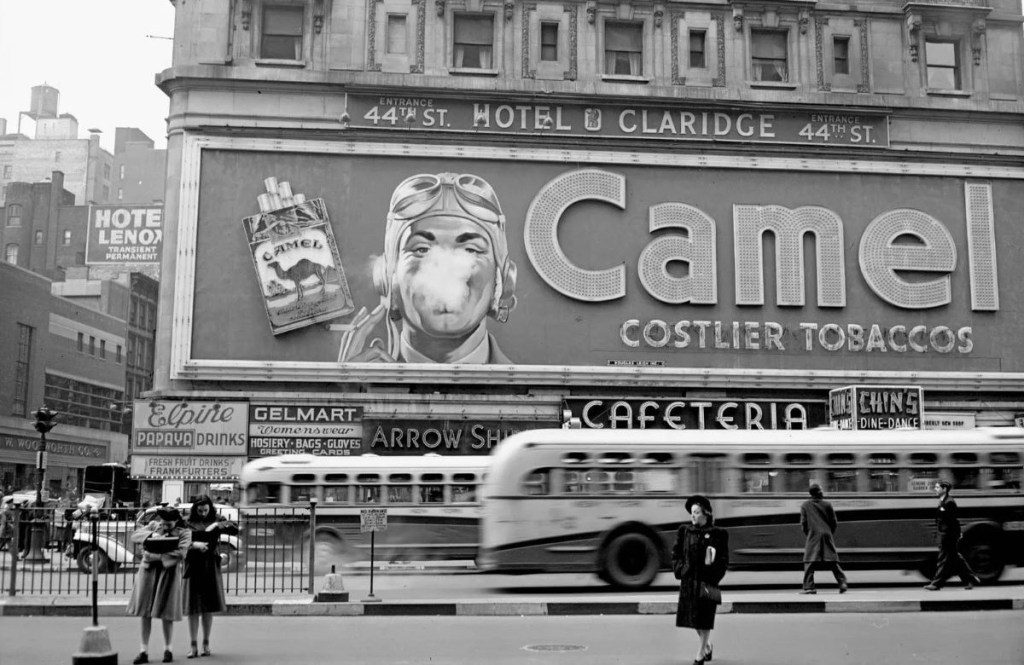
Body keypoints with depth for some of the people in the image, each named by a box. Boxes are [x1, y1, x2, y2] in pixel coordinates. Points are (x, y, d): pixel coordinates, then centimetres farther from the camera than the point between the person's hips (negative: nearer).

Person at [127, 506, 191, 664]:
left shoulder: (183, 533, -2)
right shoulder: (153, 526, 9)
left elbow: (180, 554, -16)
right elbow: (135, 536, -1)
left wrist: (159, 557, -22)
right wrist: (151, 535, -17)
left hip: (168, 574, -3)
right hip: (148, 572, 3)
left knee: (166, 614, 3)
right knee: (145, 613, 3)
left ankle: (167, 649, 20)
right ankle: (144, 651, 11)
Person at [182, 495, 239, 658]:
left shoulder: (217, 519, 5)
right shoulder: (188, 522, -2)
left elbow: (236, 530, -4)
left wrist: (217, 525, -15)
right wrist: (194, 544, -26)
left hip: (211, 565, 2)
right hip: (193, 565, -2)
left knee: (209, 605, 6)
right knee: (193, 606, 0)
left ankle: (206, 643, 16)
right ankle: (193, 645, 7)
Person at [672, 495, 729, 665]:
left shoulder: (718, 534, -6)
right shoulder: (684, 531, 4)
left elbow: (723, 560, -4)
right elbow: (676, 553, 9)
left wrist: (713, 577, -12)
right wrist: (680, 570, -3)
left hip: (707, 580, -4)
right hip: (688, 580, 4)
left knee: (704, 618, 0)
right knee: (692, 617, 11)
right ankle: (707, 645, 34)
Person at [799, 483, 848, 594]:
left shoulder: (805, 505, 3)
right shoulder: (827, 505, 4)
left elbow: (803, 523, 3)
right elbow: (834, 522, 7)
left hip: (813, 536, -2)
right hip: (827, 535, 2)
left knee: (809, 562, -1)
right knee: (833, 561, 7)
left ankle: (809, 586, -9)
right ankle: (842, 583, 0)